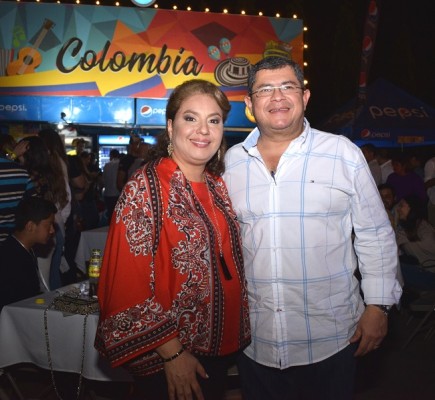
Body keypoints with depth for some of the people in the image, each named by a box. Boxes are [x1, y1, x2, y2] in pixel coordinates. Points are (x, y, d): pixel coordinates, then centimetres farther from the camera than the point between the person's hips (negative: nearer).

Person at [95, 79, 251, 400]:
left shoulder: (219, 186, 3)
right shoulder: (145, 189, -17)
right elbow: (128, 284, -18)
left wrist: (238, 334, 8)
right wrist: (171, 353, -17)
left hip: (222, 347, 6)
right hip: (169, 360, -6)